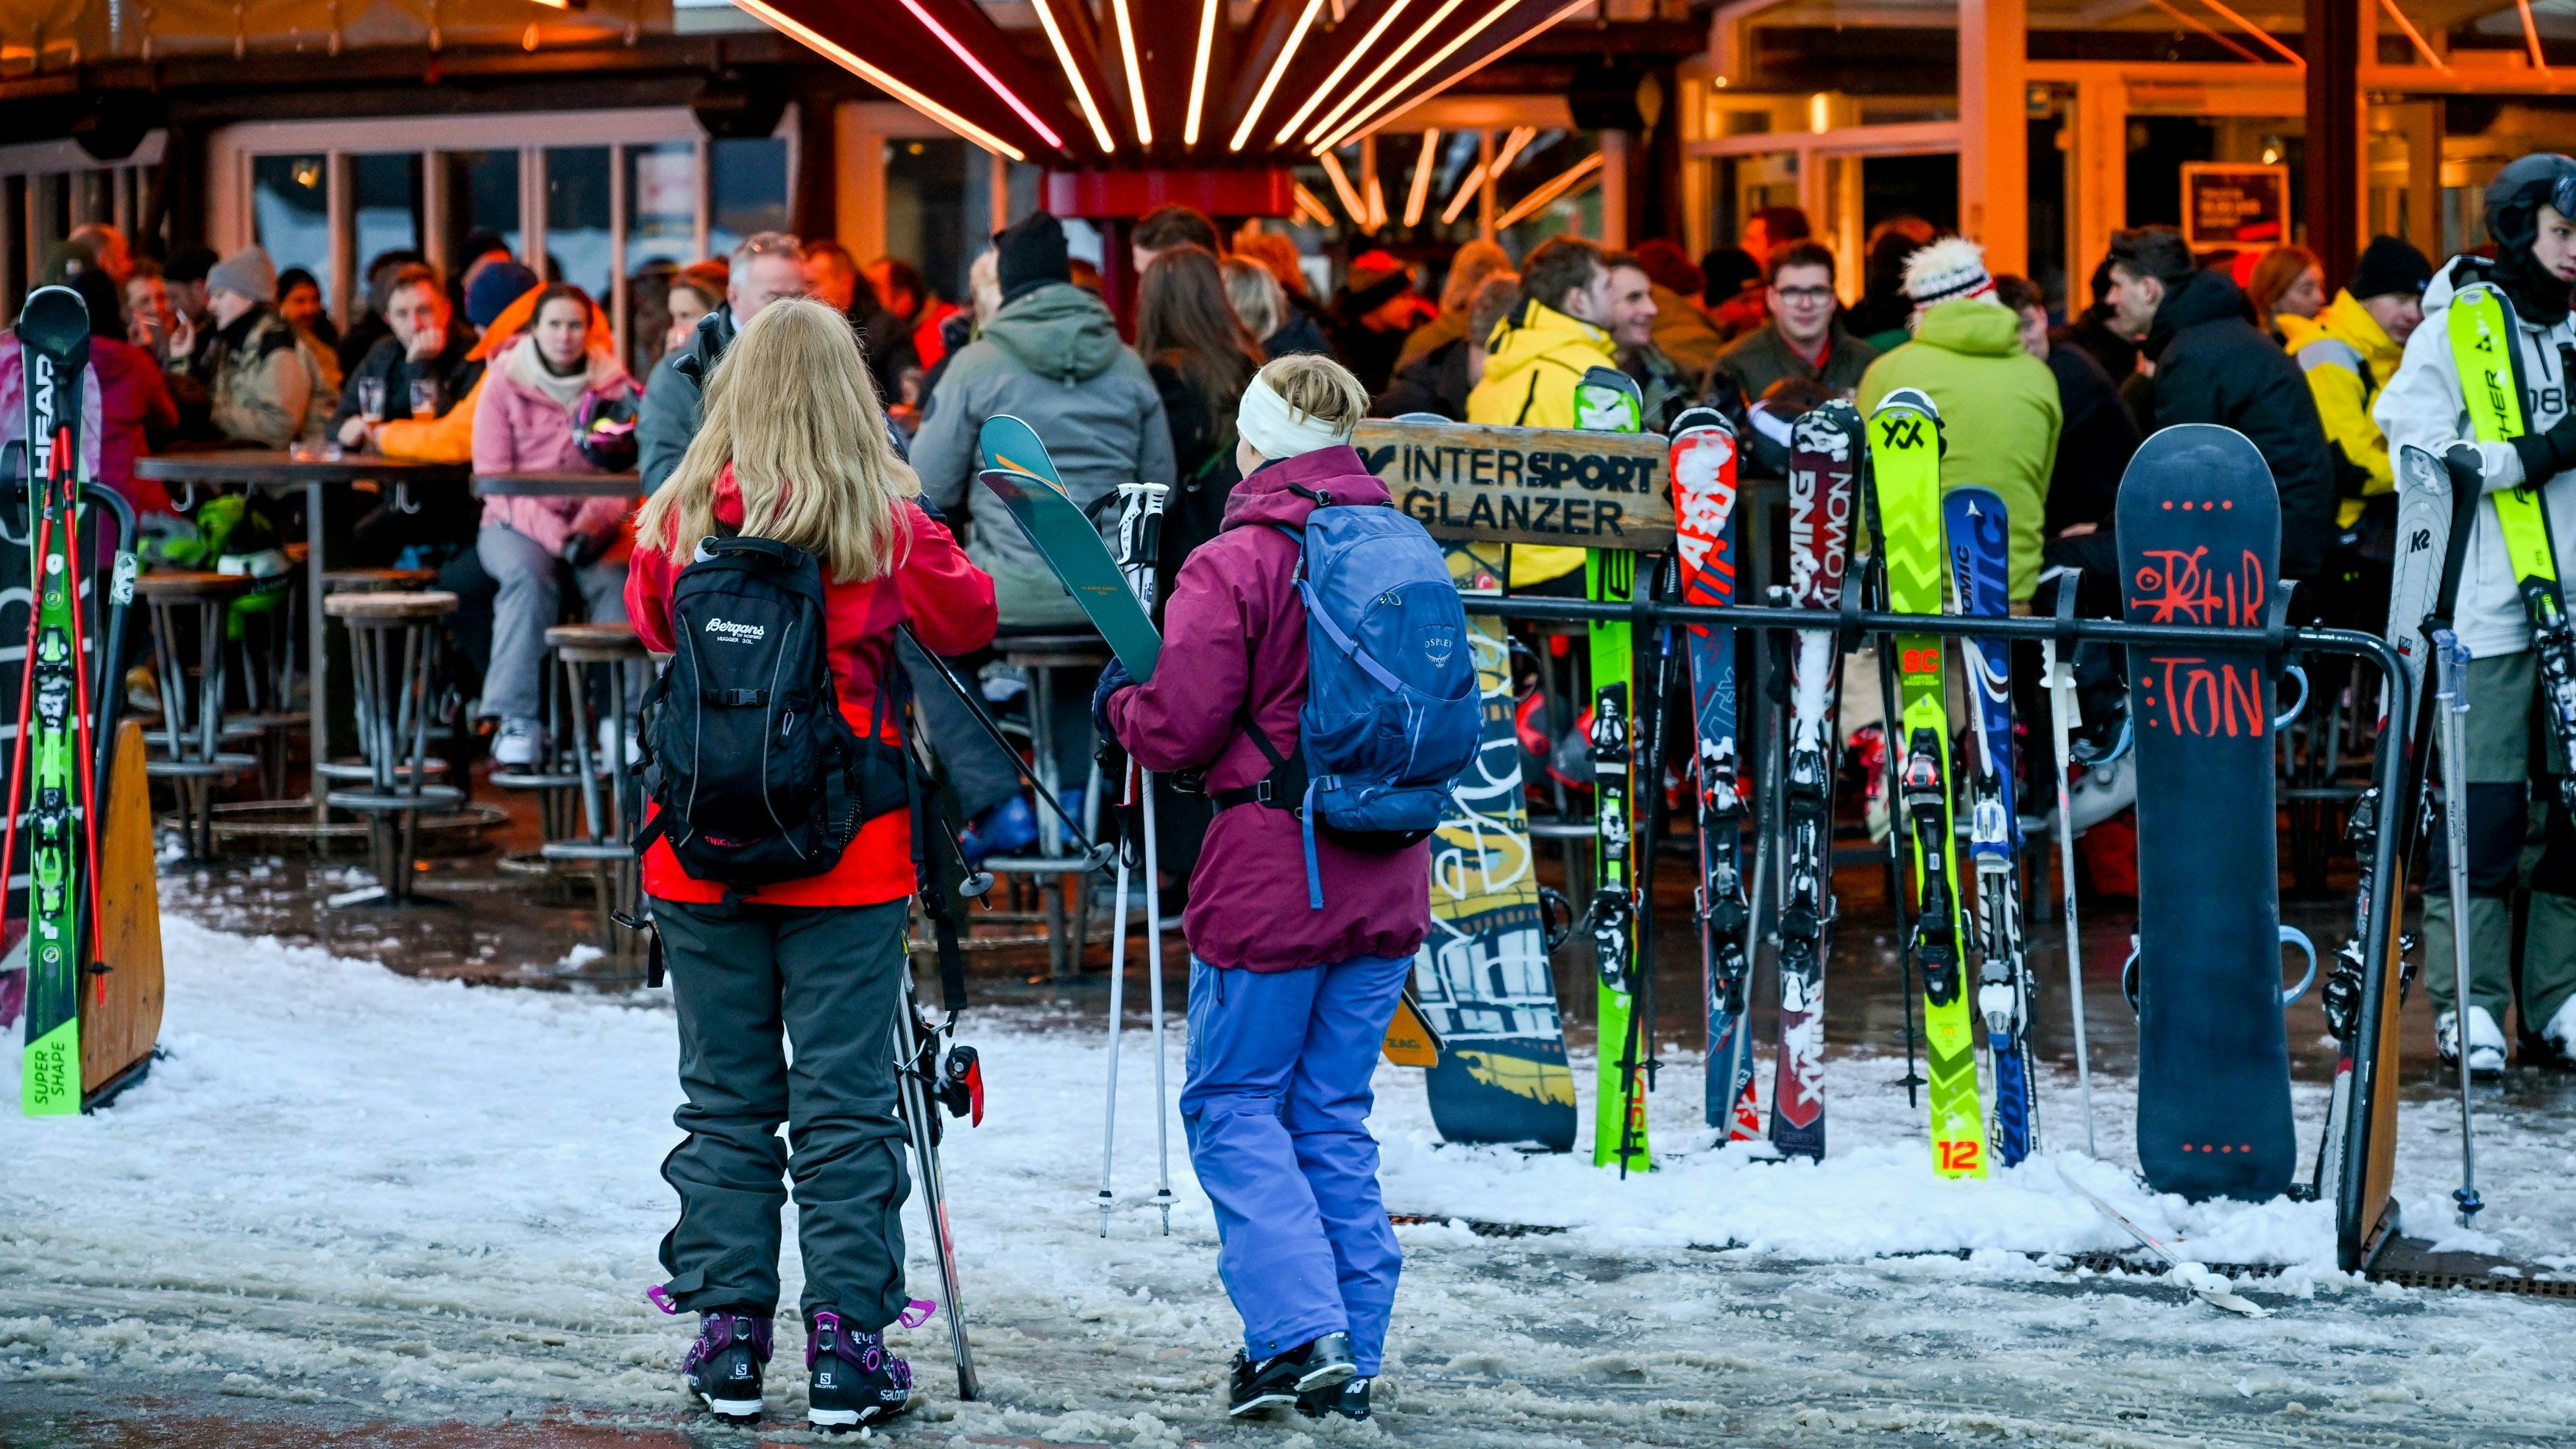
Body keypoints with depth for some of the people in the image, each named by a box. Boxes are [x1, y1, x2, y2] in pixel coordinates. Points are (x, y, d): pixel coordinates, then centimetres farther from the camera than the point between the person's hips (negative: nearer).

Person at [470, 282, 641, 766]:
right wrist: (553, 535, -18)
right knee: (528, 574, -33)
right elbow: (494, 476, -4)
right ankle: (520, 721, -31)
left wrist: (592, 526, -21)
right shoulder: (504, 385, 2)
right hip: (516, 524, -1)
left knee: (616, 577, -30)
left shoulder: (614, 386, 5)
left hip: (592, 526, 1)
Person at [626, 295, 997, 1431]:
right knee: (844, 1102, 4)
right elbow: (971, 622, 7)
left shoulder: (680, 521, -6)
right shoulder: (890, 529, -10)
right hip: (847, 860, -2)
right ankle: (845, 1343, 4)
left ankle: (727, 1334, 13)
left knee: (725, 1100, 12)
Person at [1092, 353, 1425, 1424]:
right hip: (1388, 884, 6)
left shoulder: (1233, 567, -13)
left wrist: (1117, 701, 9)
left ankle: (1300, 1334, -8)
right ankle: (1351, 1361, 13)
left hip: (1272, 878, -6)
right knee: (1334, 1115, 13)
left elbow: (1177, 733, -12)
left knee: (1234, 1105, 6)